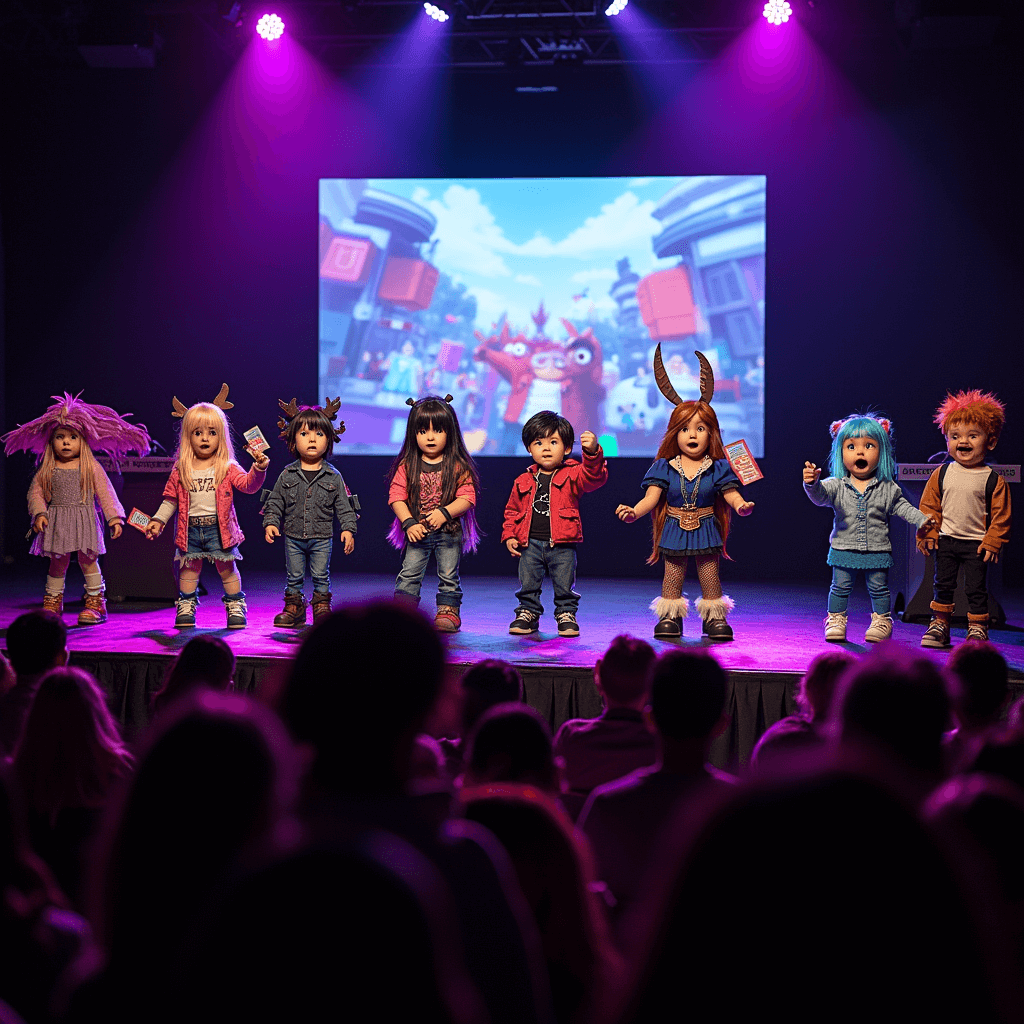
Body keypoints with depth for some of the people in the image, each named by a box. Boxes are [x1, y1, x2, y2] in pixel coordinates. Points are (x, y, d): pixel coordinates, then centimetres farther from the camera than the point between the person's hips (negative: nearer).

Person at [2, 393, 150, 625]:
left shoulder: (92, 468, 1)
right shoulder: (47, 470, 4)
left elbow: (105, 493, 1)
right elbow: (35, 493, 5)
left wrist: (114, 518, -6)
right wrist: (39, 514, -11)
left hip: (85, 520, -2)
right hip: (57, 522, 2)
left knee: (88, 559, -3)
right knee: (57, 562, 7)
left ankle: (95, 603, 4)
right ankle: (52, 603, 17)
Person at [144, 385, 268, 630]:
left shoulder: (227, 468, -2)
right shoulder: (180, 471, 4)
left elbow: (248, 485, -12)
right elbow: (170, 499, 10)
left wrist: (258, 471, -30)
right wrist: (157, 521, 4)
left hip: (219, 527, -2)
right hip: (190, 528, 2)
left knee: (227, 568, 3)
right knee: (189, 569, 9)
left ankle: (235, 607, 14)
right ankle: (186, 607, 19)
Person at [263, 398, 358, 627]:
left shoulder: (333, 477, -2)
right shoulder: (288, 475, 0)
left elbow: (343, 505, 1)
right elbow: (275, 501, 5)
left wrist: (348, 528, -7)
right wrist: (271, 522, -6)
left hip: (322, 537, -1)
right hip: (293, 536, 1)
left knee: (321, 576, 5)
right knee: (294, 576, 8)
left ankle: (322, 608, 15)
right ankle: (293, 608, 18)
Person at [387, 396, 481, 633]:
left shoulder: (458, 466, -3)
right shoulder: (407, 466, 1)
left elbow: (467, 498, -8)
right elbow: (396, 497, -3)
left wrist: (444, 513, -22)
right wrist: (409, 523, -14)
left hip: (449, 532, -1)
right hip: (417, 532, 1)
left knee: (449, 576, 4)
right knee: (409, 575, -1)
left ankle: (448, 612, 16)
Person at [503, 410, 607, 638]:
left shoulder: (572, 475, -2)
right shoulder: (523, 481, 8)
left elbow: (594, 477, -21)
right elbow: (512, 510, 17)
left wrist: (592, 453, -38)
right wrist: (509, 535, 6)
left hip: (562, 545, -2)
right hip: (530, 544, 3)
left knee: (564, 587, 4)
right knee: (528, 586, 8)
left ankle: (566, 614, 21)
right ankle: (527, 613, 24)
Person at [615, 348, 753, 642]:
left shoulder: (718, 468, -1)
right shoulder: (664, 468, -1)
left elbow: (730, 494, -9)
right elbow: (652, 496, -8)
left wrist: (741, 505, -32)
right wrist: (634, 511, -26)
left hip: (706, 530, 0)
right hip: (674, 530, 1)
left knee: (709, 575, 4)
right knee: (672, 575, 6)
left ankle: (714, 617, 13)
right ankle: (670, 617, 15)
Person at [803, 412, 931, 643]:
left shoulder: (887, 488, 0)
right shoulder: (836, 486, -6)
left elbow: (901, 507, 7)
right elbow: (820, 495, -21)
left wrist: (921, 520, -4)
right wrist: (812, 483, -43)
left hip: (877, 551, 0)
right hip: (844, 550, 0)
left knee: (879, 588, 9)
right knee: (840, 587, 7)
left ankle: (882, 620, 22)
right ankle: (836, 620, 18)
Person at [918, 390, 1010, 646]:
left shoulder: (994, 480, -7)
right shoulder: (941, 475, 0)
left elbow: (1001, 514, -3)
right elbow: (929, 505, 5)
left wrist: (993, 541, -8)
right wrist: (928, 533, -2)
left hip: (976, 544, -2)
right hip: (946, 541, 2)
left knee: (976, 589, 2)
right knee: (942, 585, 10)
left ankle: (977, 628, 14)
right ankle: (939, 624, 22)